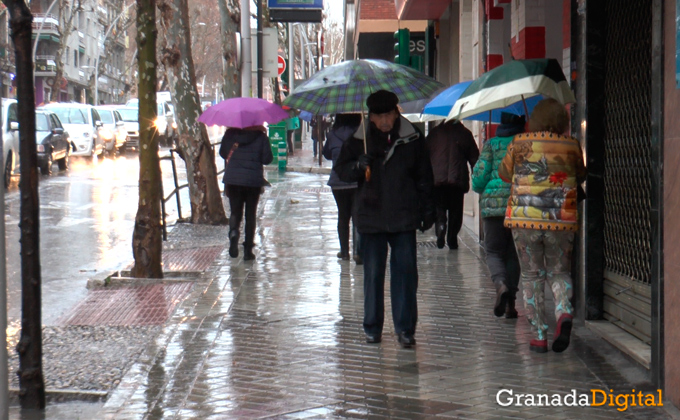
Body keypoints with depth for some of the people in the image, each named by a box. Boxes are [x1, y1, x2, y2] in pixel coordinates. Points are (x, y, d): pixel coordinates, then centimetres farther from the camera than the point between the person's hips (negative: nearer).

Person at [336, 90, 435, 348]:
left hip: (404, 218, 0)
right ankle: (372, 327, 15)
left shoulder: (413, 139, 4)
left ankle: (405, 328, 3)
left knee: (406, 271, -3)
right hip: (371, 217, 0)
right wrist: (358, 165, -14)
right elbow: (342, 170, 7)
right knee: (373, 273, 5)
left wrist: (427, 208, 7)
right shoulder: (359, 140, 3)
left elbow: (424, 177, 10)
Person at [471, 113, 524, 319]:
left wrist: (481, 189, 19)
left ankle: (501, 285, -22)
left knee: (494, 251, 7)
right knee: (513, 253, 11)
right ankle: (510, 303, 7)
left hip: (494, 203, -1)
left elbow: (479, 176, -3)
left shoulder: (491, 145, 0)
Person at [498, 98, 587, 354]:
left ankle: (539, 335, 6)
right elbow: (581, 176, 19)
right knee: (559, 273, 15)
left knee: (532, 276, 9)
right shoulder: (571, 146, 2)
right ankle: (564, 311, -15)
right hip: (562, 220, 1)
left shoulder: (520, 143, -1)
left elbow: (504, 173, 14)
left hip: (525, 219, -1)